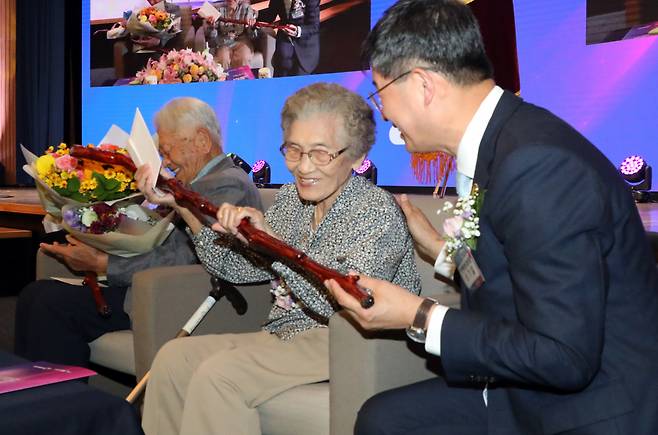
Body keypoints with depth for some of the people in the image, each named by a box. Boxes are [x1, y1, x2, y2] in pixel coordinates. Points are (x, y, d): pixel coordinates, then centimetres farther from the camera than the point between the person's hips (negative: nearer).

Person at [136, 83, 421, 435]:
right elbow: (235, 266, 11)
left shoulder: (378, 211, -13)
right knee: (173, 357, -6)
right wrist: (181, 205, 3)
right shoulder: (290, 199, 11)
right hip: (284, 336, 8)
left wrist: (271, 240, -30)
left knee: (218, 373, -25)